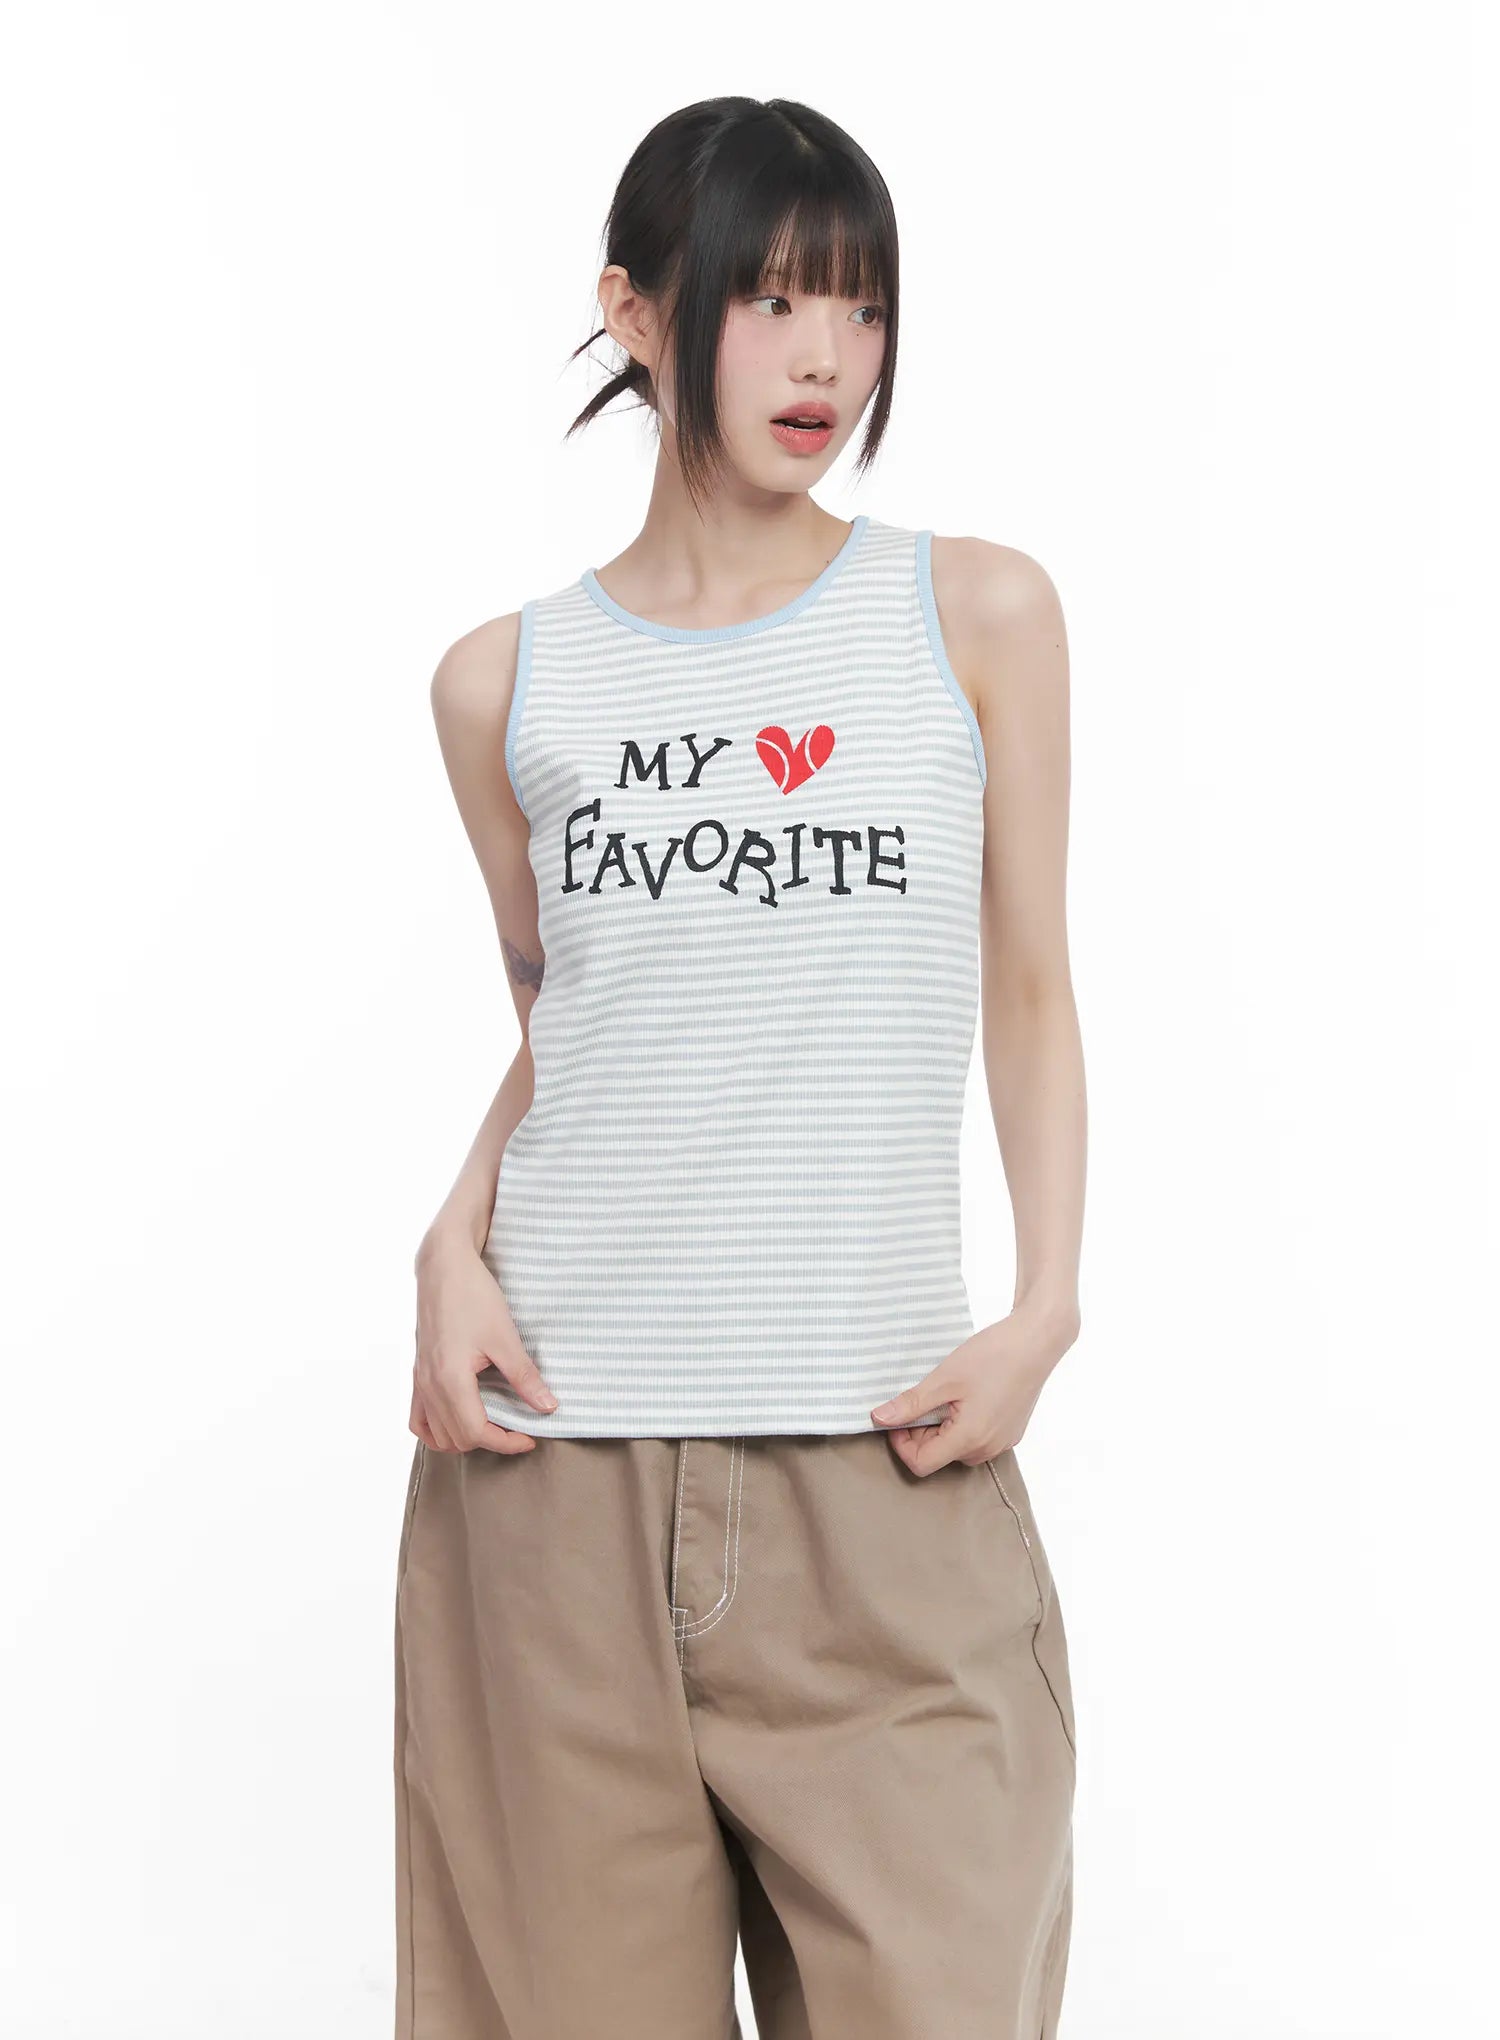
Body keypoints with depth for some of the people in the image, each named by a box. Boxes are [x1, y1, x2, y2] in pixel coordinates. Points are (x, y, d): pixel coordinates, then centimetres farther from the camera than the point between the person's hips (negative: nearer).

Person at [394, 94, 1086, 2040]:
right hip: (555, 1442, 1)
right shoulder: (505, 684, 9)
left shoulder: (977, 614, 6)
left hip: (882, 1456, -1)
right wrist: (457, 1239, -1)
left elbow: (1028, 989, 10)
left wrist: (1047, 1305, -2)